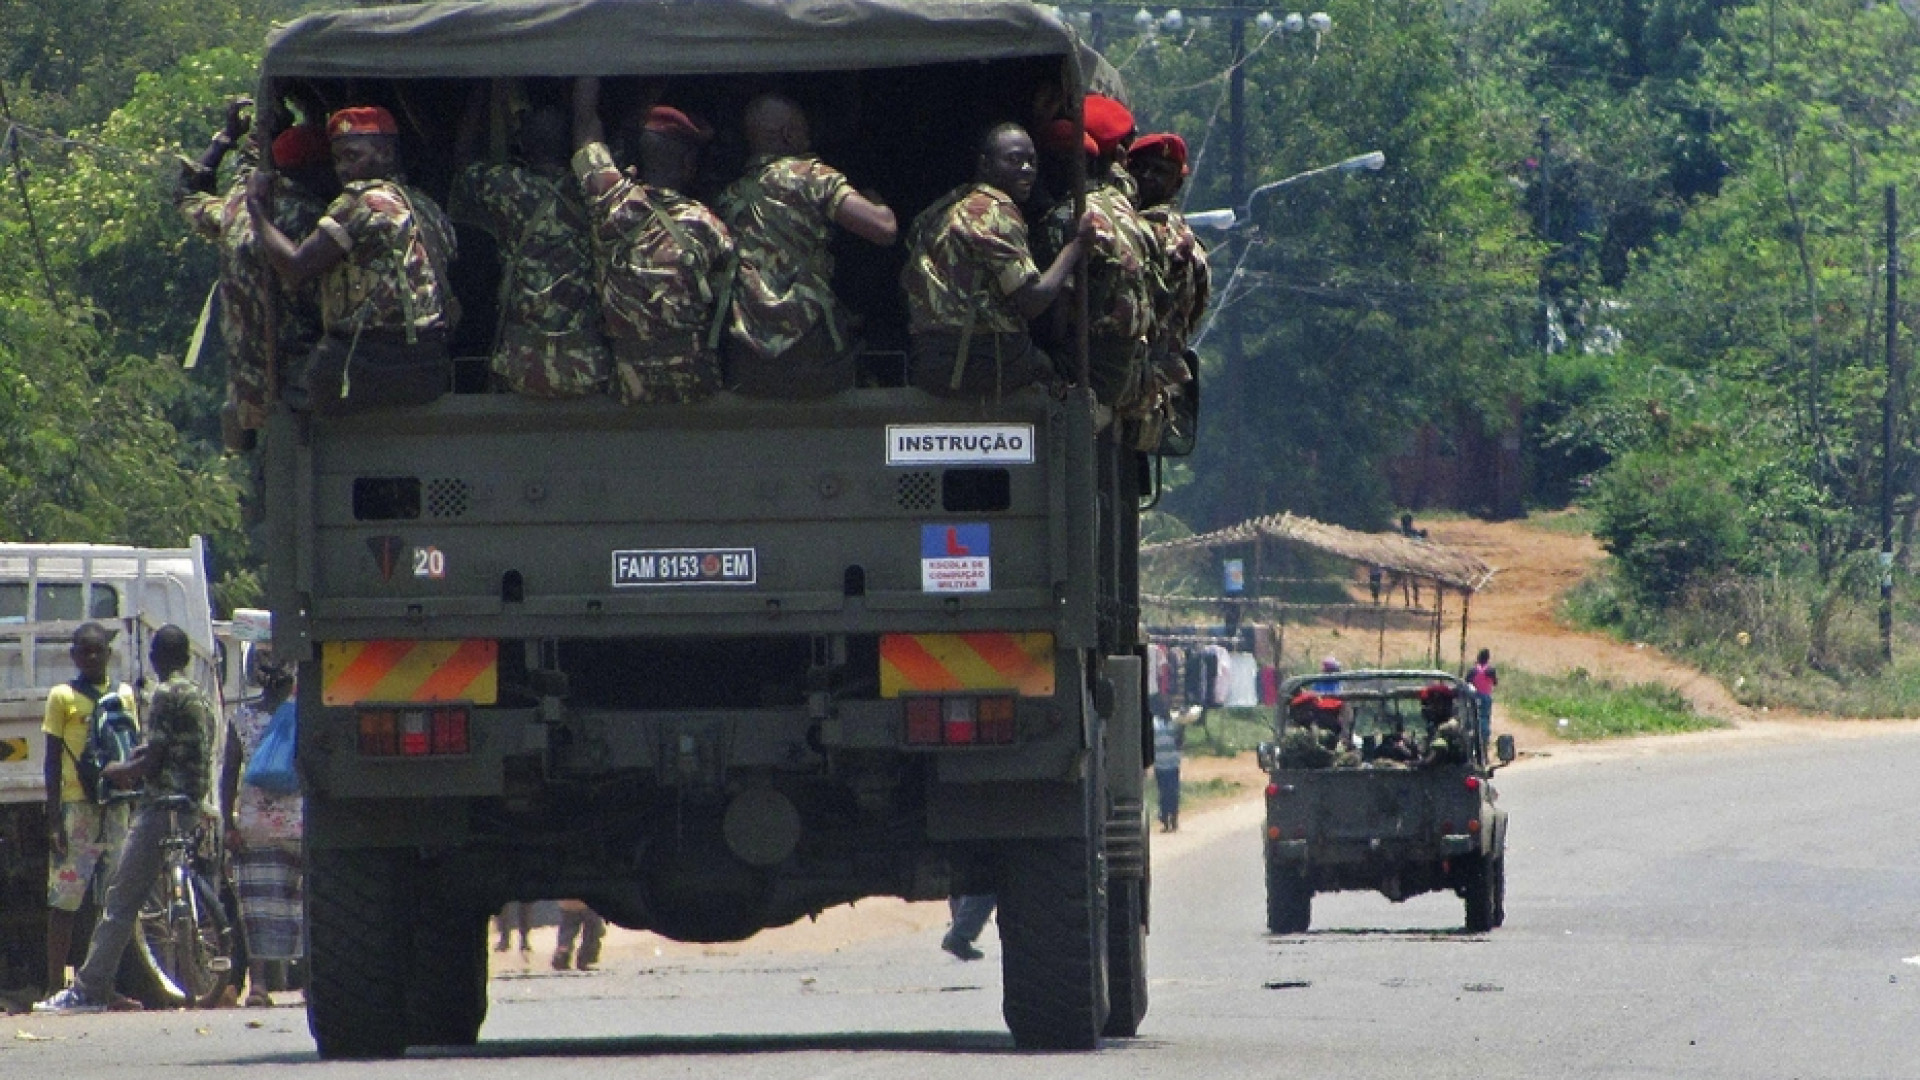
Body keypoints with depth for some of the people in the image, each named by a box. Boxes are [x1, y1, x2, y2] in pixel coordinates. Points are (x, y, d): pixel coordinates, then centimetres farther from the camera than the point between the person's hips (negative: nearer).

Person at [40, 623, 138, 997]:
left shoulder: (124, 696, 14)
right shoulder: (63, 697, 3)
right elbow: (53, 761, 1)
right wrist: (53, 818, -6)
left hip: (116, 806, 4)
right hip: (76, 805, -4)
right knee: (64, 899, -6)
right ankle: (55, 985, -6)